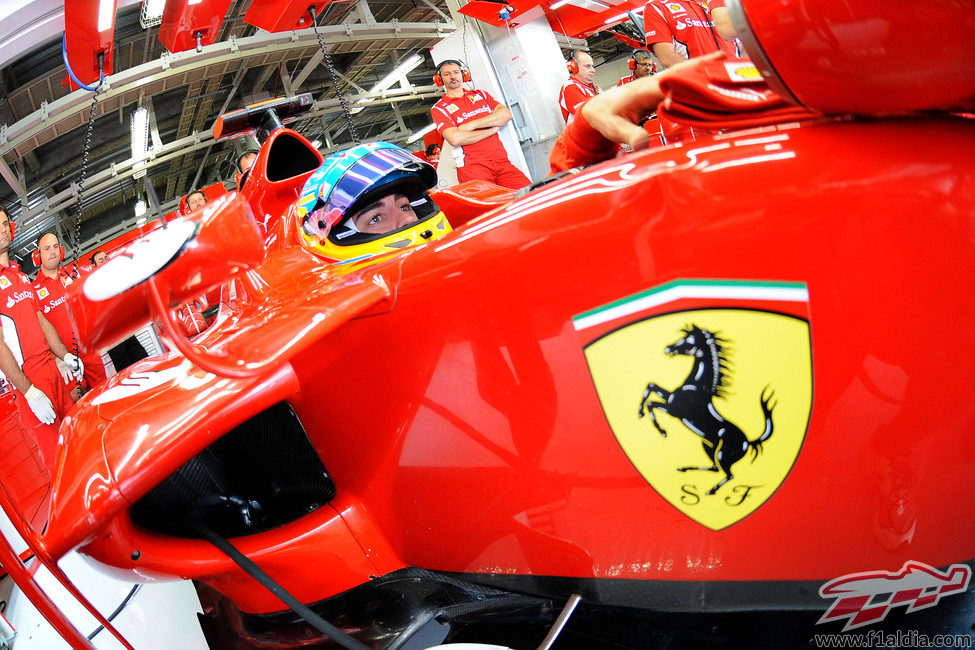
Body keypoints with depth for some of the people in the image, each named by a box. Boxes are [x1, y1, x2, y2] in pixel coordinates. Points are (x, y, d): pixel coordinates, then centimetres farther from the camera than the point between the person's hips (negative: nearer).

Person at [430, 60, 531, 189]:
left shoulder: (480, 95, 23)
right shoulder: (439, 109, 9)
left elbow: (506, 114, 7)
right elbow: (455, 139, -9)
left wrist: (472, 125, -4)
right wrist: (492, 129, -1)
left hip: (502, 162, 3)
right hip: (472, 167, -3)